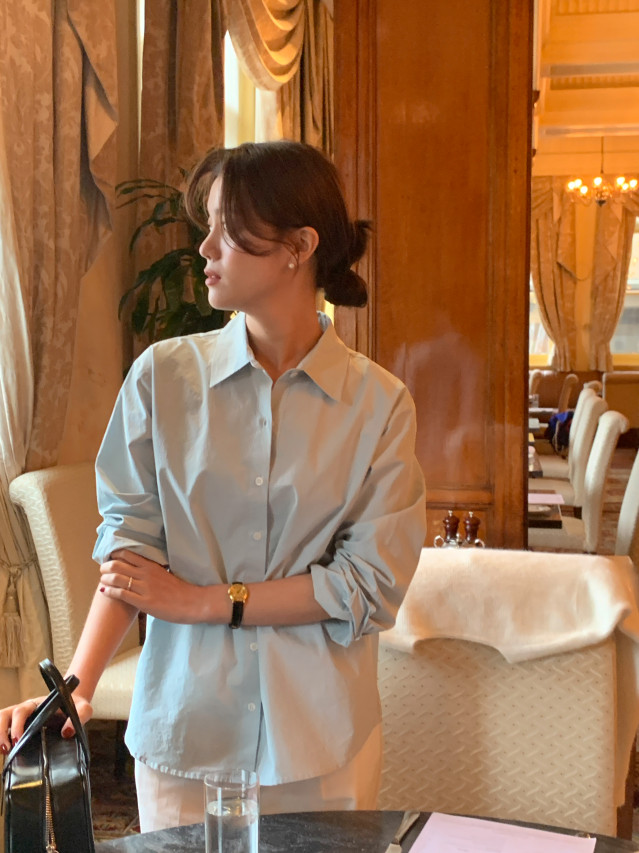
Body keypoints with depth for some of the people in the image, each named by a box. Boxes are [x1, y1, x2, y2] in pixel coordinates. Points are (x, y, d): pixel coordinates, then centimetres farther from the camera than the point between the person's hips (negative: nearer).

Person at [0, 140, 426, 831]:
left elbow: (372, 586, -11)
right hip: (184, 728, 1)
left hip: (320, 739, 0)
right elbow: (131, 540, -7)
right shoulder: (162, 376, -4)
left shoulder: (379, 403, -7)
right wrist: (77, 685, -21)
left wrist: (204, 601, -12)